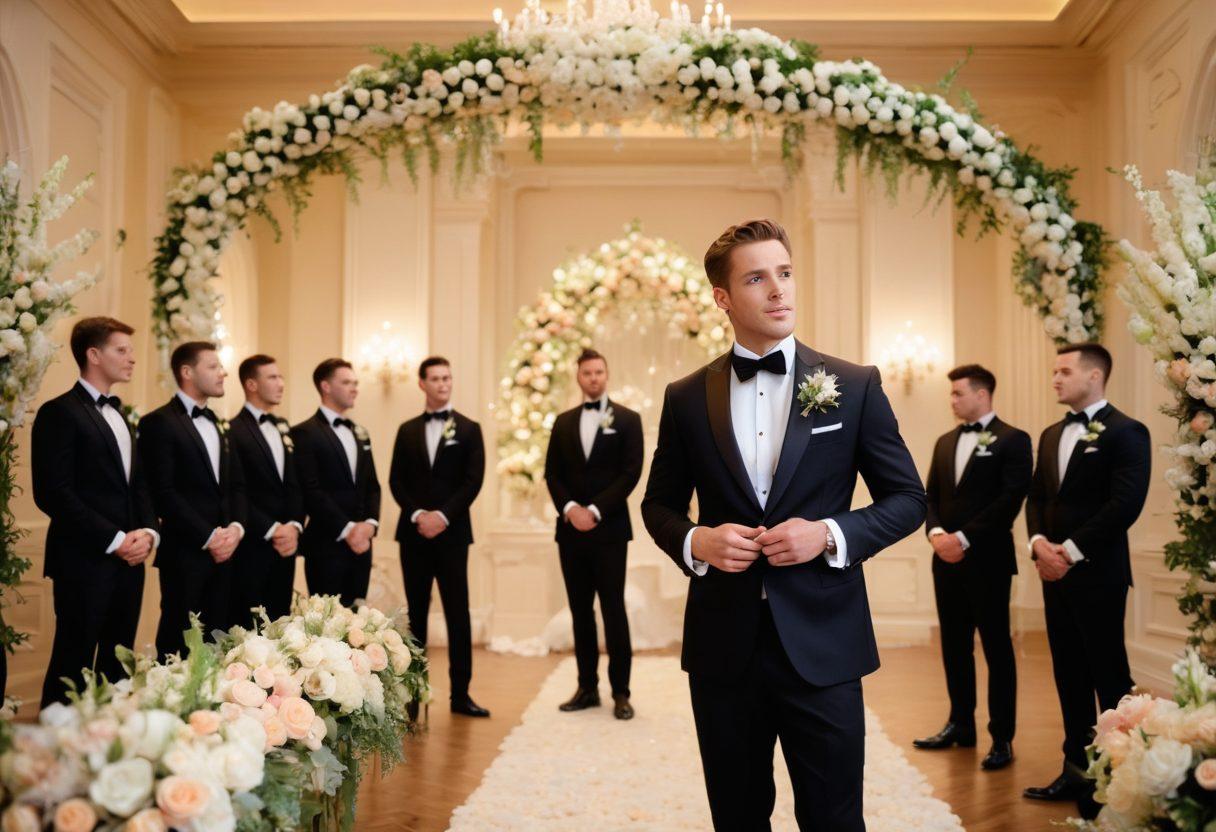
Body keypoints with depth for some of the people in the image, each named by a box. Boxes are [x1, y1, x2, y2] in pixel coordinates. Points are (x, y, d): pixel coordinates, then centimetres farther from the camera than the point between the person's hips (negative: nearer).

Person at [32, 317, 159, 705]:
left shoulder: (121, 416, 18)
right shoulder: (59, 412, -7)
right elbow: (53, 493, -15)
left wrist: (148, 532, 0)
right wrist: (115, 540, -16)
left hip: (129, 559, 8)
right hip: (85, 560, -7)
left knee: (118, 664, 11)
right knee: (73, 665, 0)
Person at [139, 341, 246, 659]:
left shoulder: (218, 425, 19)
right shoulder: (159, 422, -6)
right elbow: (163, 491, -14)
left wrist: (236, 527, -3)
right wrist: (208, 537, -15)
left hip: (224, 550, 7)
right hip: (186, 552, -7)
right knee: (180, 642, 1)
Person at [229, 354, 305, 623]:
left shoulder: (283, 427, 15)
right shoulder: (233, 430, -8)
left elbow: (295, 485, 13)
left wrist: (294, 526, -3)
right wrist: (271, 530, -14)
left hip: (285, 542, 7)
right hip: (252, 544, -7)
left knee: (280, 620, 10)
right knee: (248, 624, 1)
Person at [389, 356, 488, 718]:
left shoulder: (469, 429, 5)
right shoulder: (407, 430, 12)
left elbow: (473, 481, -4)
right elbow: (396, 481, 6)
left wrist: (442, 515, -14)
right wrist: (417, 514, -9)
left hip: (452, 532, -2)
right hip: (413, 533, 2)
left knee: (457, 613, -3)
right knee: (416, 613, 7)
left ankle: (460, 693, 2)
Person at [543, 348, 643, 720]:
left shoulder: (627, 419, 2)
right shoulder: (563, 422, 13)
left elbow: (631, 472, -5)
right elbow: (552, 473, 9)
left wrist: (595, 510, -12)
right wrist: (569, 508, -8)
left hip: (609, 528, -4)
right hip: (571, 527, 4)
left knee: (613, 609, -3)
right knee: (580, 609, 7)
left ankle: (621, 692, 3)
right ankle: (587, 687, 14)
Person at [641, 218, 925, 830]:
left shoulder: (854, 386, -1)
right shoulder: (687, 398, 3)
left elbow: (907, 499, 3)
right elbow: (659, 504, 12)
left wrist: (830, 533, -14)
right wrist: (695, 541, -9)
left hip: (821, 643, -1)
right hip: (724, 642, 2)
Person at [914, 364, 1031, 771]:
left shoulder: (1012, 440, -5)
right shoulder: (945, 442, 16)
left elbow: (1010, 499, -14)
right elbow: (931, 495, 12)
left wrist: (964, 538, -17)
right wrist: (936, 533, -8)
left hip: (987, 560, -6)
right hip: (947, 559, 6)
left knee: (996, 648, 1)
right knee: (954, 646, 12)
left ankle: (1002, 737, 9)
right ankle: (960, 724, 23)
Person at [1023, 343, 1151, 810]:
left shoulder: (1125, 432, -8)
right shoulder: (1051, 435, 16)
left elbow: (1126, 504, -17)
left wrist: (1071, 551, -17)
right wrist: (1040, 543, -5)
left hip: (1098, 573, -7)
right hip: (1055, 572, 7)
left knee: (1108, 676, 1)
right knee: (1069, 676, 11)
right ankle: (1077, 771, 19)